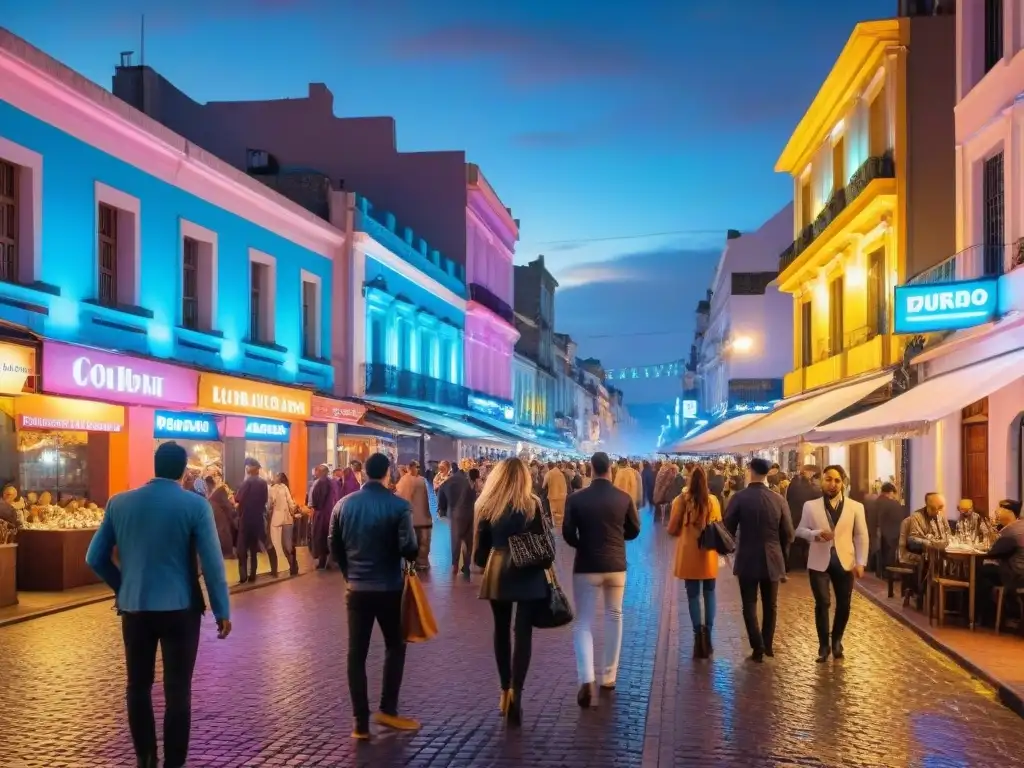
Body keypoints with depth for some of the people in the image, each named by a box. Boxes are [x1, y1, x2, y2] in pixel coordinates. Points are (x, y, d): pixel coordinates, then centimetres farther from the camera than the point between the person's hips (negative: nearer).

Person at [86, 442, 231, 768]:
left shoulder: (119, 503, 0)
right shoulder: (195, 504, -10)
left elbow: (95, 558, 5)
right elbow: (212, 561, -11)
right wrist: (222, 610, -3)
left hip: (134, 607, 3)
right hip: (181, 608, -3)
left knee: (139, 685, 16)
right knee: (177, 690, 3)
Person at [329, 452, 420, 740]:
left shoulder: (343, 505, 0)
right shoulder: (398, 505, -13)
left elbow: (334, 546, 7)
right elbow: (408, 548, -17)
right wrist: (413, 555, 6)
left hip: (356, 589, 3)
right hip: (390, 588, -3)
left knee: (357, 654, 6)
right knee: (395, 646, 17)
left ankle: (361, 722, 7)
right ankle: (387, 710, 13)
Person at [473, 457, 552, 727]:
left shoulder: (486, 505, -1)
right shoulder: (533, 505, -6)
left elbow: (480, 546, 4)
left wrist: (482, 562, 22)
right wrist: (545, 563, 12)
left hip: (497, 574, 2)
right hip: (529, 574, -2)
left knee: (501, 630, 15)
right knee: (523, 632, -1)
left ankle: (505, 691, 19)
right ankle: (515, 690, -14)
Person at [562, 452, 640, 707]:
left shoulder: (576, 499, -10)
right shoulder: (624, 498, -5)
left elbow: (567, 534, -8)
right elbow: (634, 531, 4)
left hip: (586, 566, -2)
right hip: (616, 565, 2)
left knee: (582, 623, 2)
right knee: (614, 617, 19)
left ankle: (586, 679, -16)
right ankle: (609, 676, 24)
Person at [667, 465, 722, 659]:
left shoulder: (681, 500, -10)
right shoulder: (713, 501, -7)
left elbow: (672, 530, -4)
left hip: (688, 554, -1)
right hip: (708, 554, 1)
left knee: (693, 595, 8)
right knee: (709, 594, 14)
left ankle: (699, 636, 2)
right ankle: (707, 634, 5)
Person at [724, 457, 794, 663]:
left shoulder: (739, 497, -11)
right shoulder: (778, 499, -5)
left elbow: (728, 529, -7)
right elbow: (788, 533, -1)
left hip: (747, 559, -2)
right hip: (772, 560, 2)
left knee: (750, 605, 6)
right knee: (770, 605, 15)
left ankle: (758, 647, -3)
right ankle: (768, 645, 21)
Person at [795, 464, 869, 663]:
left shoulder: (856, 507, 3)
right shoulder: (811, 506, 1)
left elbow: (861, 536, 3)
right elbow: (800, 530, 4)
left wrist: (860, 562, -4)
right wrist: (815, 534, -16)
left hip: (845, 562, 1)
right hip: (819, 562, -1)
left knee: (843, 605, 7)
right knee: (822, 603, -5)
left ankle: (836, 641, 29)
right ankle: (824, 645, 9)